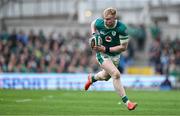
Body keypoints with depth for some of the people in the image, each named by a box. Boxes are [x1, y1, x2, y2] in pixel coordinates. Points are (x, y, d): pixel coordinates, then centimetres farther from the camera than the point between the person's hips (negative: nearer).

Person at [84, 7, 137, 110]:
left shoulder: (122, 28, -25)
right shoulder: (99, 23, -19)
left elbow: (124, 47, -21)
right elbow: (93, 24, 8)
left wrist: (106, 49, -26)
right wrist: (94, 35, -9)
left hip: (115, 55, 2)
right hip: (102, 55, -2)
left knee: (106, 76, 25)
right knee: (116, 74, -22)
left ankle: (92, 78, 60)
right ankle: (126, 101, -19)